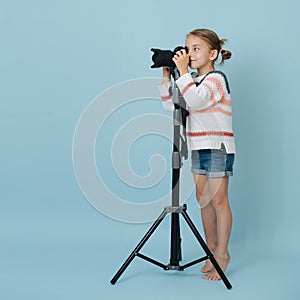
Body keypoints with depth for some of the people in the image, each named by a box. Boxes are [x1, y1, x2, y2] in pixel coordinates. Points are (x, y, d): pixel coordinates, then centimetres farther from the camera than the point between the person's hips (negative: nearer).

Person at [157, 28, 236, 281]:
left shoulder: (216, 79, -12)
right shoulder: (193, 81, 14)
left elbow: (194, 101, -29)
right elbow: (171, 105, 11)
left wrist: (183, 71, -25)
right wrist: (167, 78, 3)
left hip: (217, 147, -8)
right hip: (198, 147, 8)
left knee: (218, 200, -3)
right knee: (203, 199, 11)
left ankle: (222, 253, 6)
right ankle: (212, 249, 21)